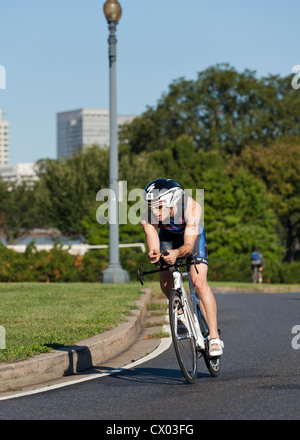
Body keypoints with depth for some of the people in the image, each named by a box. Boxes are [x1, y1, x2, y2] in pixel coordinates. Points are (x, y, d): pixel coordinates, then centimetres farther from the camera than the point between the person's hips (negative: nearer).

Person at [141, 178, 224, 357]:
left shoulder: (191, 207, -39)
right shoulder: (148, 216, -33)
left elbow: (189, 245, -39)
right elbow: (153, 244, -33)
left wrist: (177, 253, -61)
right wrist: (154, 254, -57)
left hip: (192, 236, -3)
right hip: (168, 236, 3)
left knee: (199, 283, -18)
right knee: (166, 284, -13)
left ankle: (214, 337, -17)